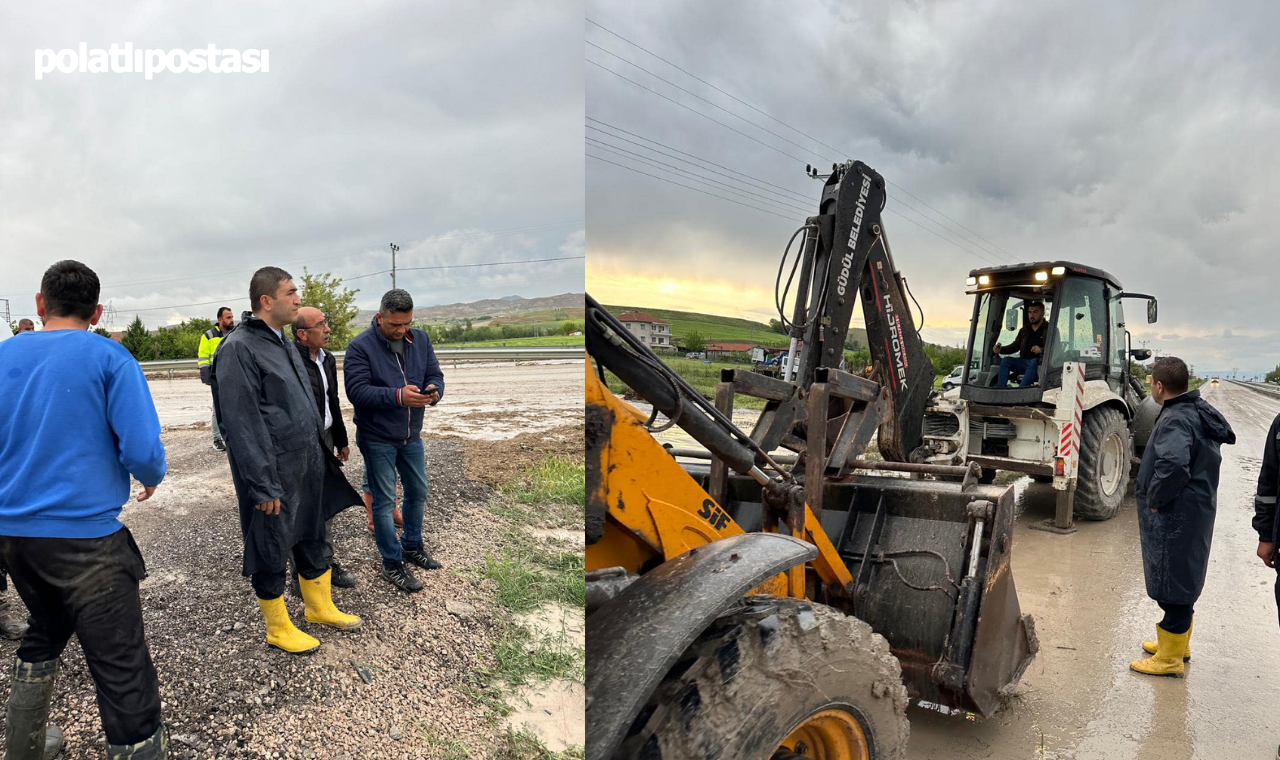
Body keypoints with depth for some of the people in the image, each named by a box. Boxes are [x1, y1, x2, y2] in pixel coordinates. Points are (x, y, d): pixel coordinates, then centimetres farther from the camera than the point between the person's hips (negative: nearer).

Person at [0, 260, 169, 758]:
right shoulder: (108, 356, -9)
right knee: (121, 666, -2)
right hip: (83, 532, -6)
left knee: (45, 634, 29)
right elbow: (143, 451, -17)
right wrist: (152, 479, 5)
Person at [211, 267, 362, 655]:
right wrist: (263, 486, -21)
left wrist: (319, 453, 17)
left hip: (307, 463, 9)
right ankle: (277, 627, 26)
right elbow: (241, 424, -21)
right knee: (271, 549, 8)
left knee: (311, 537, 20)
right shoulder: (239, 349, -18)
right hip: (274, 472, -9)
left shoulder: (282, 342, 11)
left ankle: (320, 606, 38)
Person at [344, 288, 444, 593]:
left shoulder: (420, 340, 0)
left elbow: (435, 375, 1)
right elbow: (357, 391, -24)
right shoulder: (360, 346, -16)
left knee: (418, 491, 17)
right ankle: (392, 565, 14)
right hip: (377, 438, -6)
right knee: (384, 500, 2)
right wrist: (398, 396, -35)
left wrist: (433, 392, -24)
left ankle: (412, 546, 37)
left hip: (411, 435, 6)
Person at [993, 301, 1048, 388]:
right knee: (1005, 360, -17)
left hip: (1040, 363, -5)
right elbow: (1015, 346, 20)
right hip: (1025, 362, 5)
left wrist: (1041, 350, -27)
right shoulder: (1024, 330, 23)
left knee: (1034, 362, -38)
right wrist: (1001, 349, 0)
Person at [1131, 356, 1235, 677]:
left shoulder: (1175, 420, -23)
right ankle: (1178, 644, 38)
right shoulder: (1199, 412, 8)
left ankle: (1169, 659, 14)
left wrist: (1154, 499, -23)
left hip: (1174, 518, -10)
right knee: (1184, 581, 22)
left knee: (1173, 585, 2)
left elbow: (1173, 466, -39)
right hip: (1195, 512, 10)